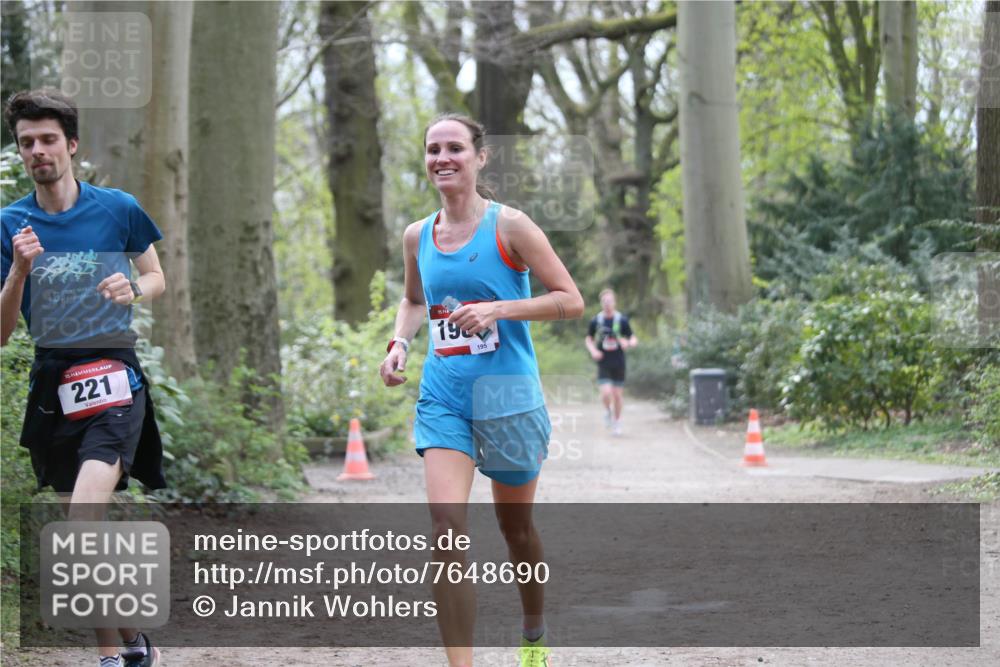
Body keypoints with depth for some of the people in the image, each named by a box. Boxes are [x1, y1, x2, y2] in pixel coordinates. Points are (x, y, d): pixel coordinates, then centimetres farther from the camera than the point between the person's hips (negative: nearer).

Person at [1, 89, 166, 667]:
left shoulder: (118, 208, 0)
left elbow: (157, 279, 15)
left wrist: (133, 288, -8)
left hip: (112, 378, -4)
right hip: (52, 385, 4)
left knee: (83, 522, -23)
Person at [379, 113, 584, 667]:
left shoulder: (508, 226, -8)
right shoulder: (417, 236, 6)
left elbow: (571, 301, -8)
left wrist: (499, 309, -19)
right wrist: (399, 343, 5)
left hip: (507, 396, -3)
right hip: (443, 397, 3)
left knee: (516, 528, 13)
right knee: (445, 527, -16)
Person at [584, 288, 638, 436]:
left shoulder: (622, 320, -3)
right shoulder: (596, 321, -1)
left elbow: (634, 339, 1)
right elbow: (588, 339, 13)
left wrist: (628, 343, -23)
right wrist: (593, 350, -7)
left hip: (618, 363, 0)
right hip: (603, 363, 0)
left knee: (617, 394, 5)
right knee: (606, 392, -15)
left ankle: (617, 421, 26)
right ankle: (608, 411, 17)